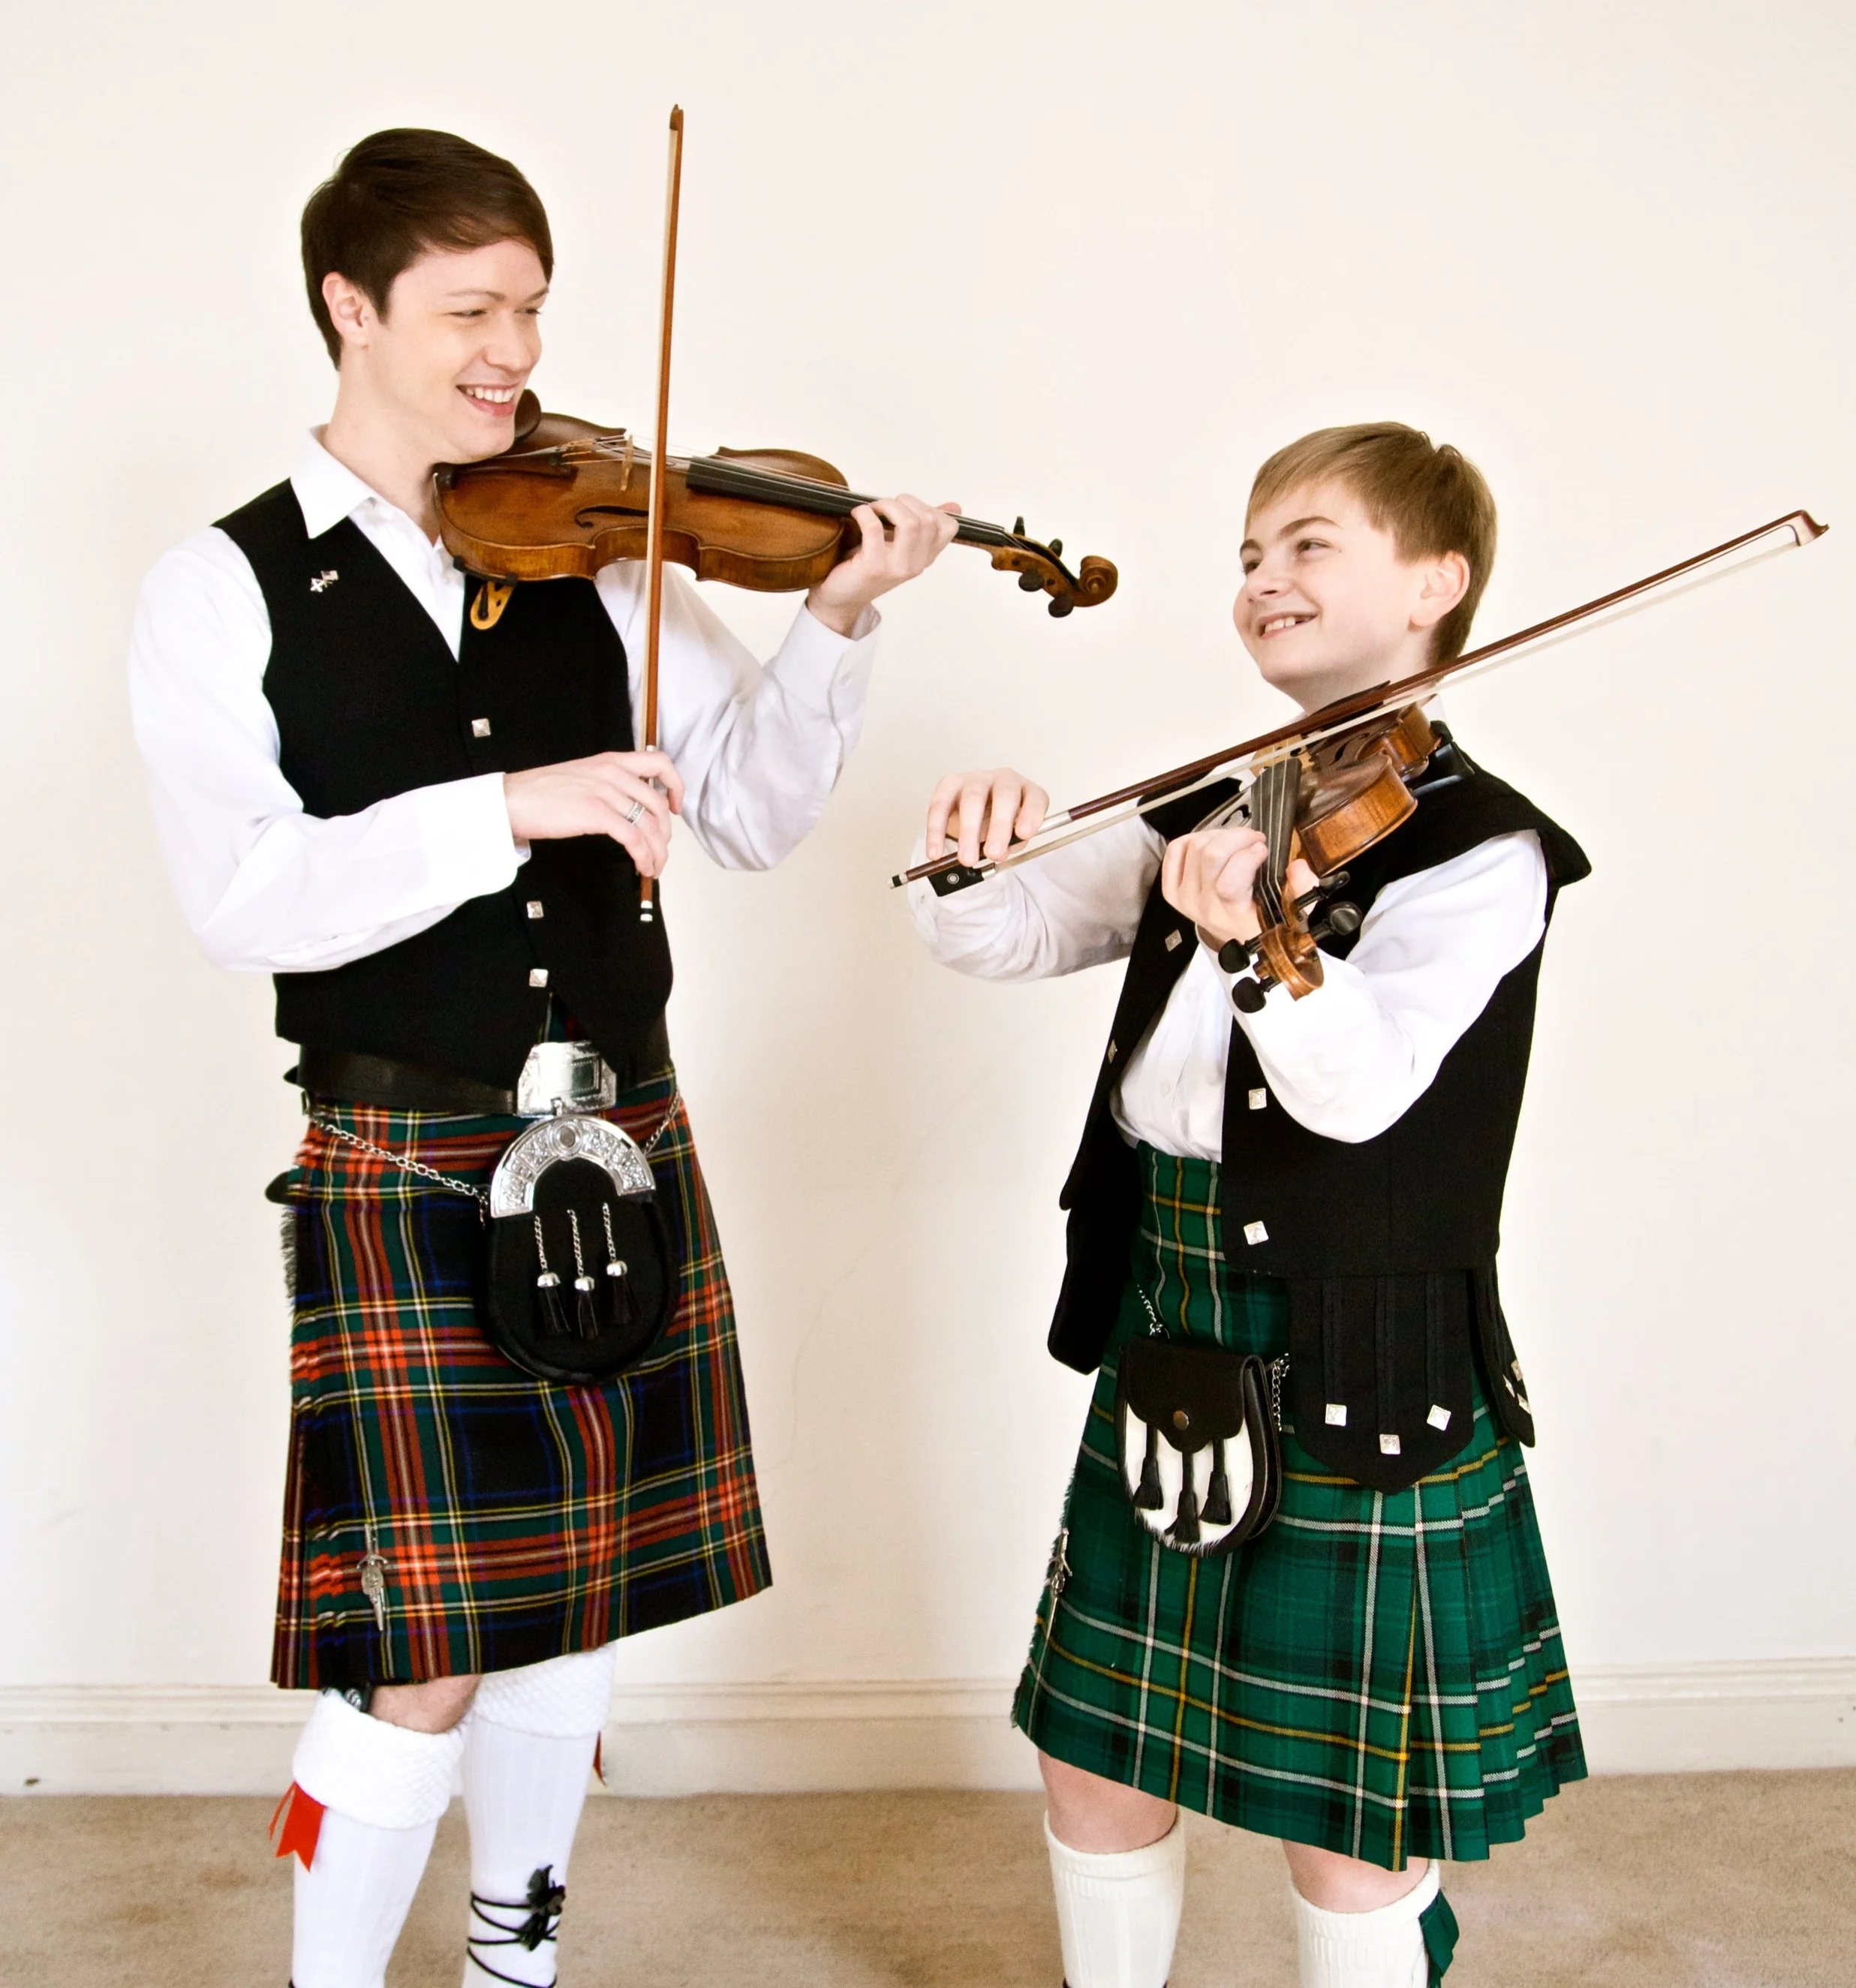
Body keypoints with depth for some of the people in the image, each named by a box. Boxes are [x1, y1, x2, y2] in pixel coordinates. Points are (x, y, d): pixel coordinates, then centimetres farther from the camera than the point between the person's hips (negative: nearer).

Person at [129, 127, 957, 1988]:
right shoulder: (224, 591, -2)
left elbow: (755, 809, 2)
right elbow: (246, 899, -16)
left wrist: (834, 623, -13)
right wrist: (512, 804, -25)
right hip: (406, 1177, -4)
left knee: (566, 1608, 15)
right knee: (423, 1669, -4)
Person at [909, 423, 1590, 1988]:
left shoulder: (1480, 849, -12)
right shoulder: (1210, 817, 9)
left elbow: (1361, 1086, -28)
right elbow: (993, 941, 6)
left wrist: (1256, 943, -47)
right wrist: (975, 856, -15)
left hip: (1363, 1383, -6)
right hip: (1164, 1346, 7)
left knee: (1350, 1845, 7)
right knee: (1100, 1776, 18)